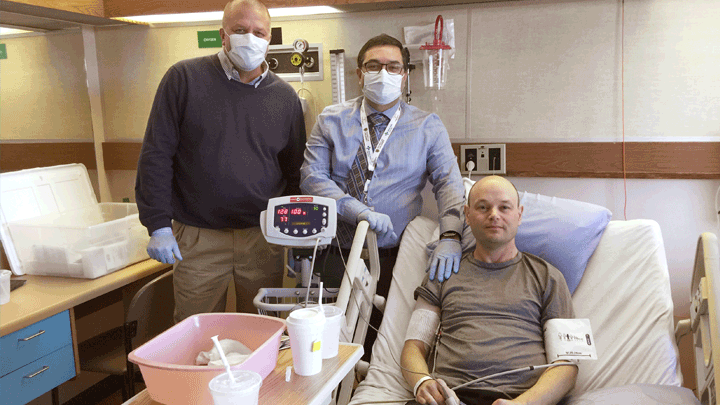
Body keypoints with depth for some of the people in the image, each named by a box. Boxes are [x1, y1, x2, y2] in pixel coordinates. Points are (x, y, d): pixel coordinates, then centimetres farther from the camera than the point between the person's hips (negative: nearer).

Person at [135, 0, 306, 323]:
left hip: (264, 238, 2)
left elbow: (295, 173, 12)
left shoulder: (284, 97, 7)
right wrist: (158, 225, -9)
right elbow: (156, 154, -3)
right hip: (197, 238, -2)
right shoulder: (185, 78, -1)